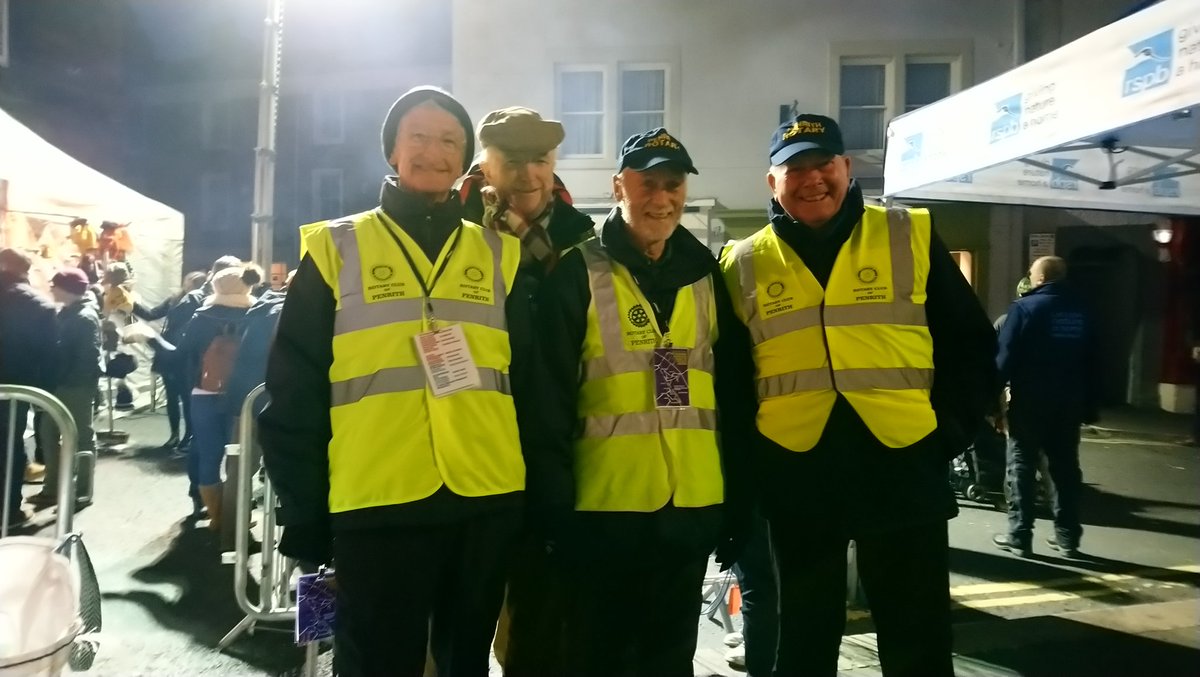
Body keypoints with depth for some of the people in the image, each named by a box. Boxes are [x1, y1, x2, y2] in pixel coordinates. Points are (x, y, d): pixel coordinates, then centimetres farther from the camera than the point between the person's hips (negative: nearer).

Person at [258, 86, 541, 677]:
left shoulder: (500, 255, 9)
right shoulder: (336, 249, 3)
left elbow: (529, 385, 9)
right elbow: (293, 393, 1)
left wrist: (540, 495, 6)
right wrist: (303, 514, -1)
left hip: (486, 502, 3)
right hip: (375, 505, -2)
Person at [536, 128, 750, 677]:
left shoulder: (706, 274, 10)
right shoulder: (578, 273, -4)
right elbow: (551, 392, -8)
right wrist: (555, 497, -11)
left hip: (693, 503, 4)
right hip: (605, 503, -4)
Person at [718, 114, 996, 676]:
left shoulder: (911, 237, 4)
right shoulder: (744, 265, 6)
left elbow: (970, 343, 8)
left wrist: (950, 430, -2)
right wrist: (747, 463, 2)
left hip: (905, 472, 0)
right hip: (794, 483, 1)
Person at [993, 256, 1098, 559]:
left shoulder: (1025, 307, -8)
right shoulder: (1081, 310, 9)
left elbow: (1006, 356, -13)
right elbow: (1092, 362, 11)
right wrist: (1091, 406, 15)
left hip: (1030, 400, -5)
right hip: (1069, 402, 5)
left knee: (1022, 466, 2)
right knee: (1066, 468, 11)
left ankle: (1019, 536, 2)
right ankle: (1068, 537, 14)